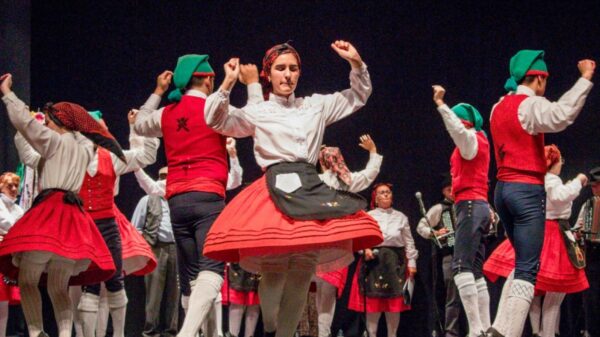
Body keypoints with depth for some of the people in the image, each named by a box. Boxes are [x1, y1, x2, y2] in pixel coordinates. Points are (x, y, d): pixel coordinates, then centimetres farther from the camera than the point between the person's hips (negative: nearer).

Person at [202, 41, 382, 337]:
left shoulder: (316, 106, 19)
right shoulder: (257, 113, 10)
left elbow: (358, 96, 26)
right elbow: (216, 121, -1)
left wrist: (357, 64, 10)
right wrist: (227, 85, -13)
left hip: (311, 190, 4)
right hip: (276, 191, -3)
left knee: (303, 273, -3)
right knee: (274, 270, -16)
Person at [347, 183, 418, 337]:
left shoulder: (400, 217, 14)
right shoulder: (368, 216, 9)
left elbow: (409, 242, 13)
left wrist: (412, 262, 6)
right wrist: (365, 249, -16)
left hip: (395, 260, 2)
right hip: (374, 259, -2)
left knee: (395, 300, 0)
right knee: (373, 300, -6)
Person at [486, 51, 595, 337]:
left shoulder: (499, 108, 15)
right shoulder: (530, 105, -11)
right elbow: (561, 115, -31)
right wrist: (585, 78, -29)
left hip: (504, 188, 9)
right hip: (528, 190, -9)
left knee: (523, 262, 18)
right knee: (527, 269, -8)